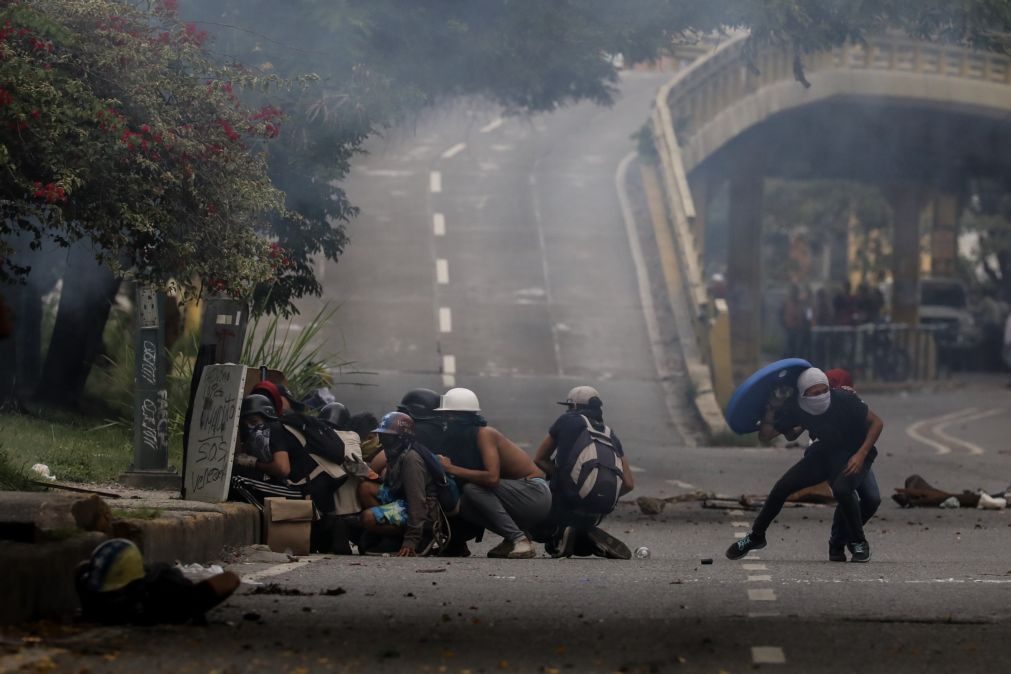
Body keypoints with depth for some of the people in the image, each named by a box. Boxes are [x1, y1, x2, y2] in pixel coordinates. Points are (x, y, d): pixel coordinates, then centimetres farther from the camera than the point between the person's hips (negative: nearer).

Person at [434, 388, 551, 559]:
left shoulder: (484, 434, -18)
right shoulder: (462, 440, 7)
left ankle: (520, 539, -22)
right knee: (464, 506, -6)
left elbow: (492, 477, -31)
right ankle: (511, 539, 1)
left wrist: (452, 469, -25)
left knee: (474, 489, -24)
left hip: (535, 493, -8)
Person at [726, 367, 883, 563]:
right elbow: (765, 436, -13)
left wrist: (861, 455, -27)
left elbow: (877, 423, -18)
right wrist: (771, 409, -27)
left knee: (841, 488, -34)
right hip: (824, 452, 4)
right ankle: (755, 537, 18)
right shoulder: (794, 409, -18)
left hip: (854, 455, -4)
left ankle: (859, 544, -11)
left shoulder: (844, 400, -28)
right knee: (782, 487, -6)